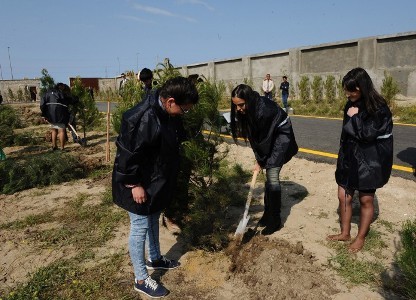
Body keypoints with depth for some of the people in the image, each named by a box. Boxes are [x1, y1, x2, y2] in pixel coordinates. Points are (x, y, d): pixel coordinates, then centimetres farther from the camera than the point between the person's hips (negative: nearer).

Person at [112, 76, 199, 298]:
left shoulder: (167, 113, -1)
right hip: (140, 184, -9)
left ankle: (154, 258, 46)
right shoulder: (143, 118, -31)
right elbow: (127, 153, -27)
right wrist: (134, 184, -21)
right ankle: (141, 279, 23)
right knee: (140, 227, 5)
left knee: (153, 219, 24)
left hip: (157, 180, 9)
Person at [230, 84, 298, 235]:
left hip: (281, 134, -7)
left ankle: (275, 220, -2)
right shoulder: (248, 110, -12)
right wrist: (258, 158, -4)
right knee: (269, 176, 9)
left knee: (272, 176, -12)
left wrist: (260, 162, -14)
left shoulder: (264, 109, -34)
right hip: (269, 136, 7)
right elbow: (253, 135, -2)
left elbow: (265, 138, -25)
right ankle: (268, 213, 20)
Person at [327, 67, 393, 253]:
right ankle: (345, 233, 27)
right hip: (350, 158, 6)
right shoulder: (352, 105, 4)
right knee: (343, 196, 9)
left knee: (366, 200, 8)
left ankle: (361, 237, 26)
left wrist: (354, 117, -15)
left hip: (369, 161, -6)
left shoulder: (378, 108, -16)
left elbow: (368, 134, -23)